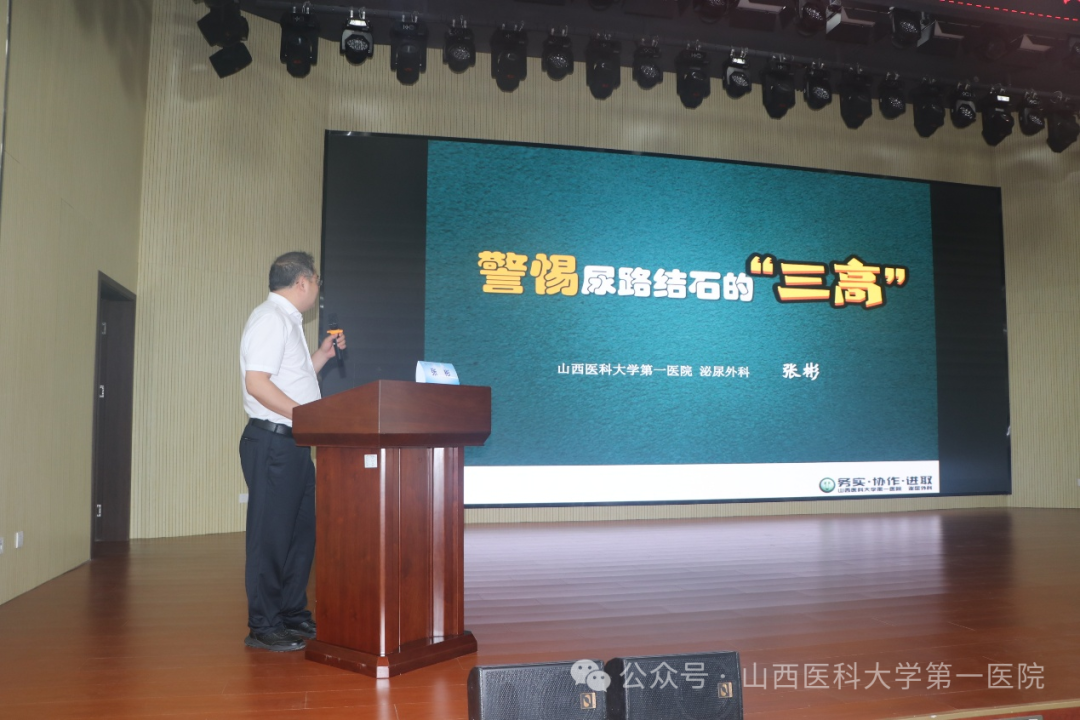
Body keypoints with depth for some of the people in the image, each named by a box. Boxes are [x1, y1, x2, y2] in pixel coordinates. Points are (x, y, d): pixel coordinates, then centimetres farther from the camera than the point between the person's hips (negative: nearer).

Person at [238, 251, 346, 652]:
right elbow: (257, 382, -21)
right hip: (272, 441, -10)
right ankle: (263, 627, 4)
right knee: (270, 535, -4)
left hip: (293, 443, 10)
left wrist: (322, 355, 19)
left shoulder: (289, 322, 20)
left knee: (301, 531, 13)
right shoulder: (271, 318, -10)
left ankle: (293, 615, 23)